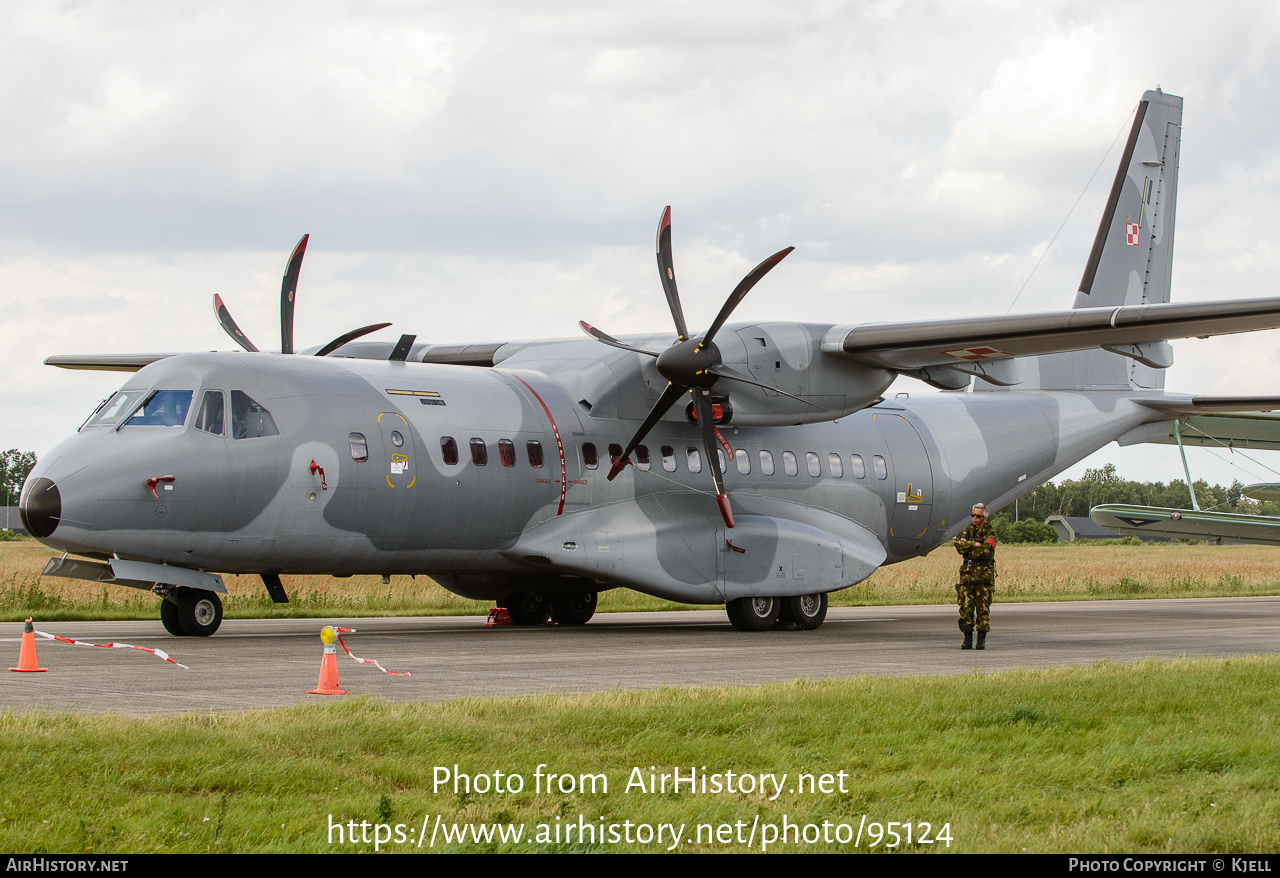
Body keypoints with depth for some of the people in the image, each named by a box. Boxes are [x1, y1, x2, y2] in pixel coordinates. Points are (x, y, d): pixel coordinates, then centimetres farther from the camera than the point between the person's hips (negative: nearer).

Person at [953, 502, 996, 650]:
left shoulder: (990, 533, 4)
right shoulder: (966, 531, 13)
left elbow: (987, 550, -14)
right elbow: (959, 545, -6)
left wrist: (967, 548, -7)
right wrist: (974, 545, -16)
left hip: (985, 575, -2)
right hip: (967, 574, 2)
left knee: (983, 608, -3)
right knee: (966, 607, -2)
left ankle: (982, 640, 2)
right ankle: (967, 639, 4)